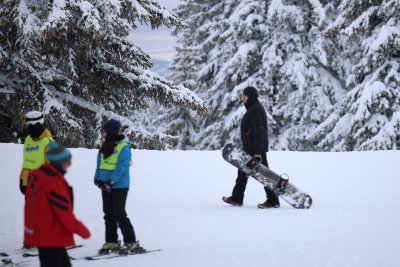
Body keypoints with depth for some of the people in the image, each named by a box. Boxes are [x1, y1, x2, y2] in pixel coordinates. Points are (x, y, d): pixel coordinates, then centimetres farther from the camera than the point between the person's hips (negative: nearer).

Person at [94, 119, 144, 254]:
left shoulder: (123, 148, -13)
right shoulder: (105, 147, 10)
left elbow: (122, 167, -19)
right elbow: (100, 164, 14)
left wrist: (112, 181, -26)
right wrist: (98, 178, -1)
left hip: (119, 186, -8)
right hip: (106, 186, 8)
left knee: (119, 215, -9)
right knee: (109, 215, 10)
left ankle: (131, 243, -3)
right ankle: (111, 242, 18)